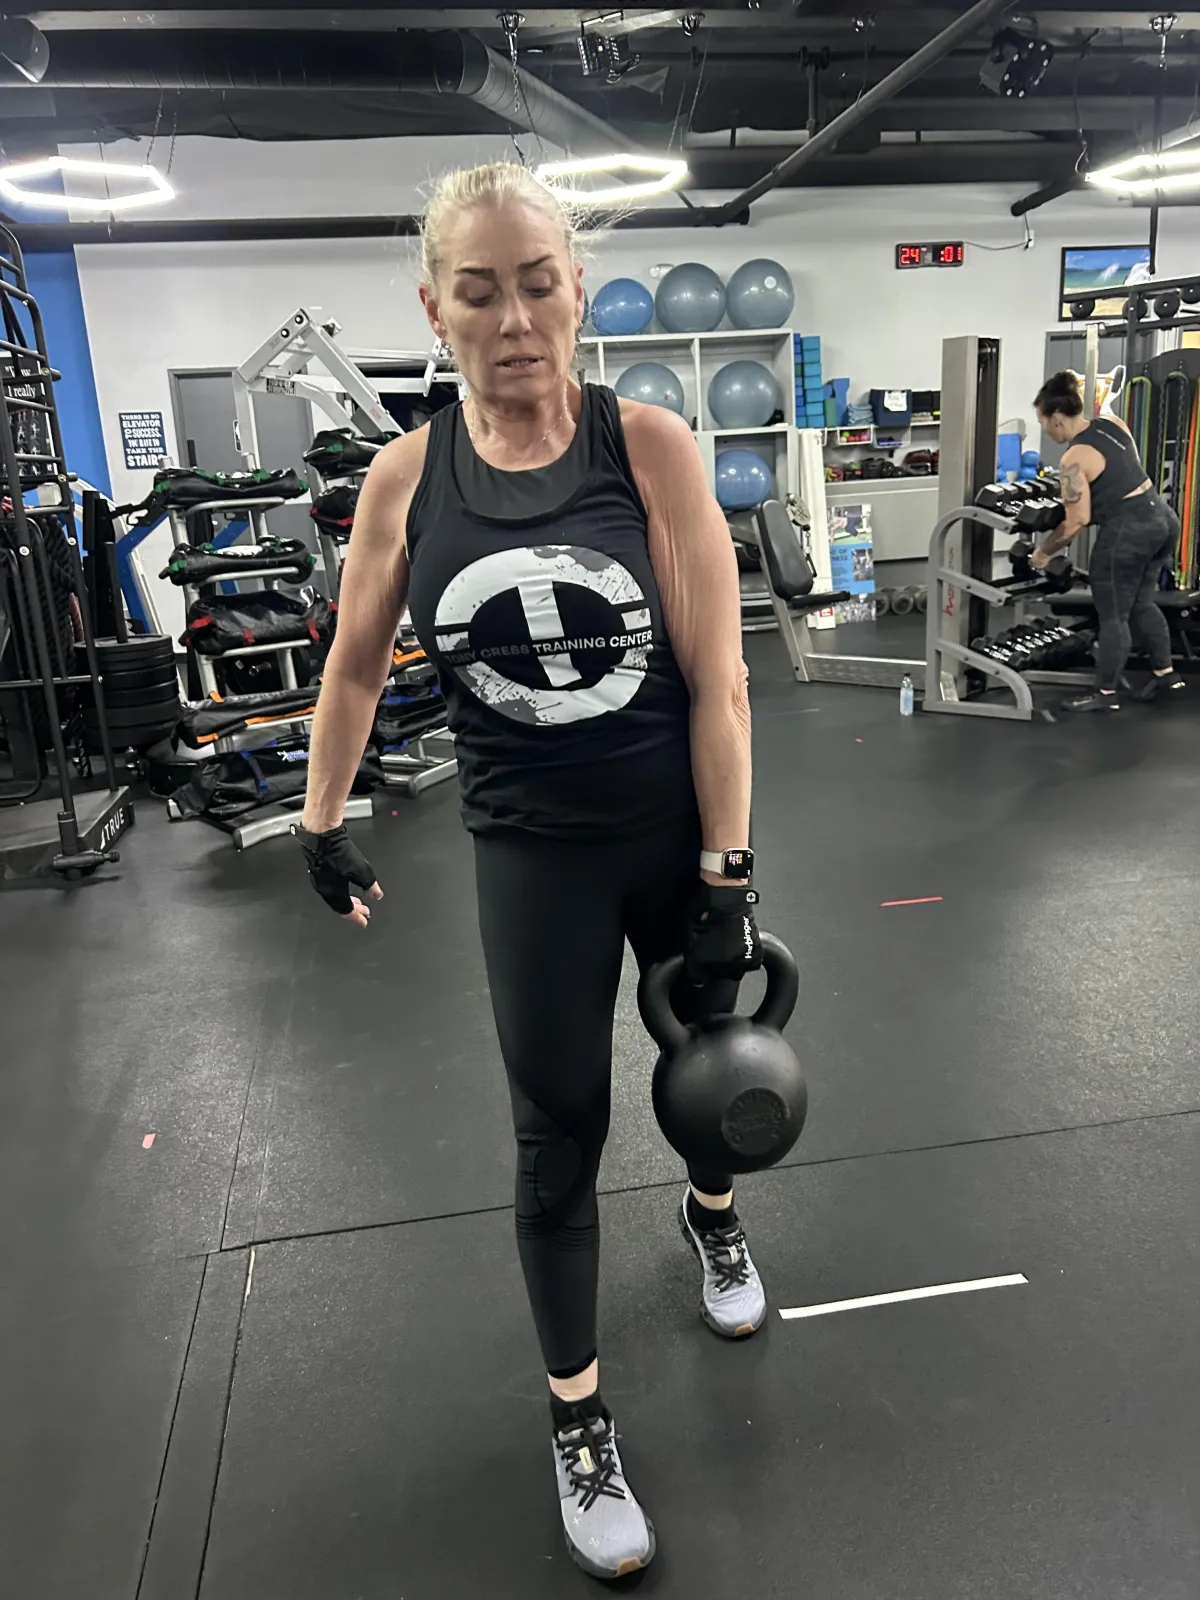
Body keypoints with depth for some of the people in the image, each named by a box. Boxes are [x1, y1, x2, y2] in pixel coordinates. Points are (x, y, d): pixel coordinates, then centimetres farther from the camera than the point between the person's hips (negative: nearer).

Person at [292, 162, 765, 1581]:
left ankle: (713, 1215, 58)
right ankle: (578, 1421, 31)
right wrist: (322, 826, 13)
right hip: (530, 849, 0)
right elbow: (356, 665, 7)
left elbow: (717, 679, -13)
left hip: (680, 823, 0)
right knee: (557, 1136, 8)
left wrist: (725, 880, -14)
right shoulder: (405, 479, -7)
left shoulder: (649, 446, -13)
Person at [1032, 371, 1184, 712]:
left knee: (1112, 616, 4)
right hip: (1161, 518, 9)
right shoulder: (1113, 423, 7)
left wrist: (1044, 551, -3)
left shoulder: (1074, 460, -16)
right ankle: (1165, 672, 31)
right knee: (1141, 605, 22)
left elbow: (1078, 521, -15)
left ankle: (1106, 693, 13)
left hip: (1127, 532, -9)